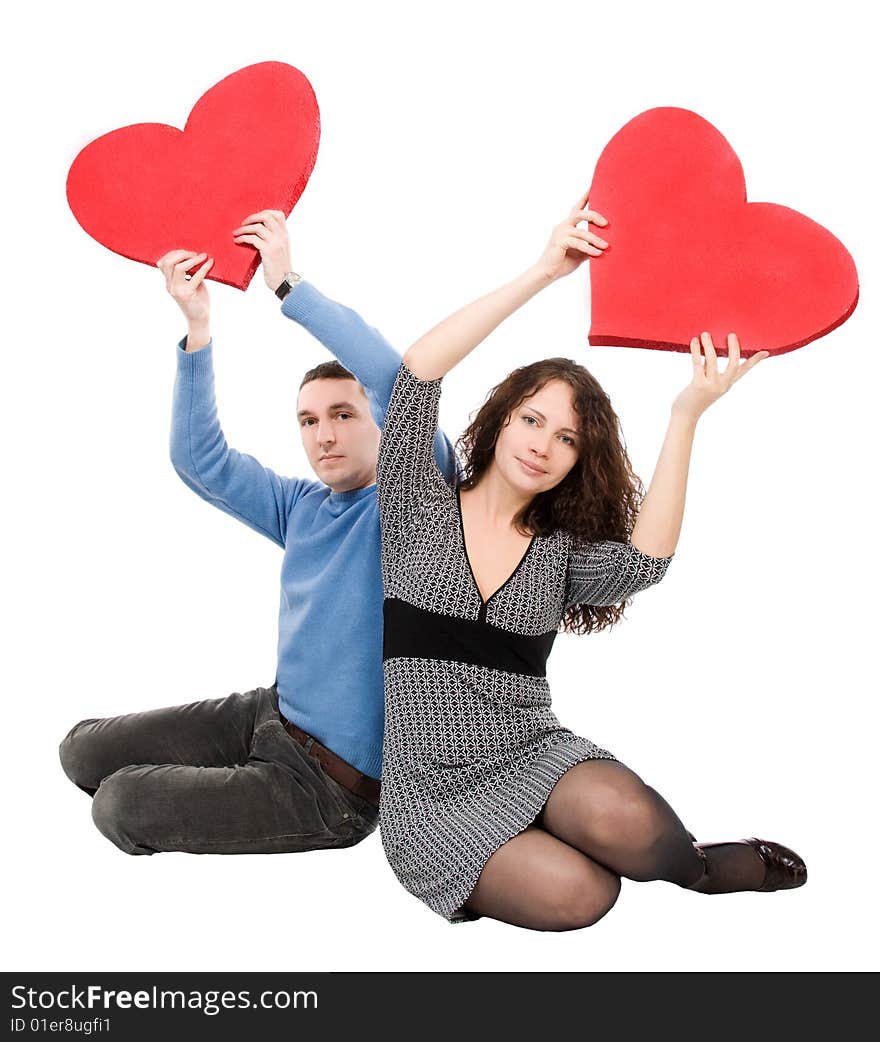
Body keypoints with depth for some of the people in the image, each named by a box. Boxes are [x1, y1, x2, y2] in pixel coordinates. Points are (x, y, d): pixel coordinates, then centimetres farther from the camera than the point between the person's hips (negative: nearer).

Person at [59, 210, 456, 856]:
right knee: (85, 750, 10)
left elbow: (399, 380, -33)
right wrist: (199, 326, -5)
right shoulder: (303, 507, 7)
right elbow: (201, 460, 5)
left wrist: (288, 284, -27)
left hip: (334, 787, -8)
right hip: (271, 715, 8)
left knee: (120, 803, -15)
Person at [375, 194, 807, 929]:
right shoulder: (421, 513, 1)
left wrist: (687, 415, -20)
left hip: (534, 757, 3)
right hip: (434, 793, -2)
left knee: (621, 818, -31)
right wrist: (544, 272, -16)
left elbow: (644, 563, -16)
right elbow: (418, 373, -12)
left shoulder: (561, 551, 6)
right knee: (579, 894, -29)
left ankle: (698, 867, 1)